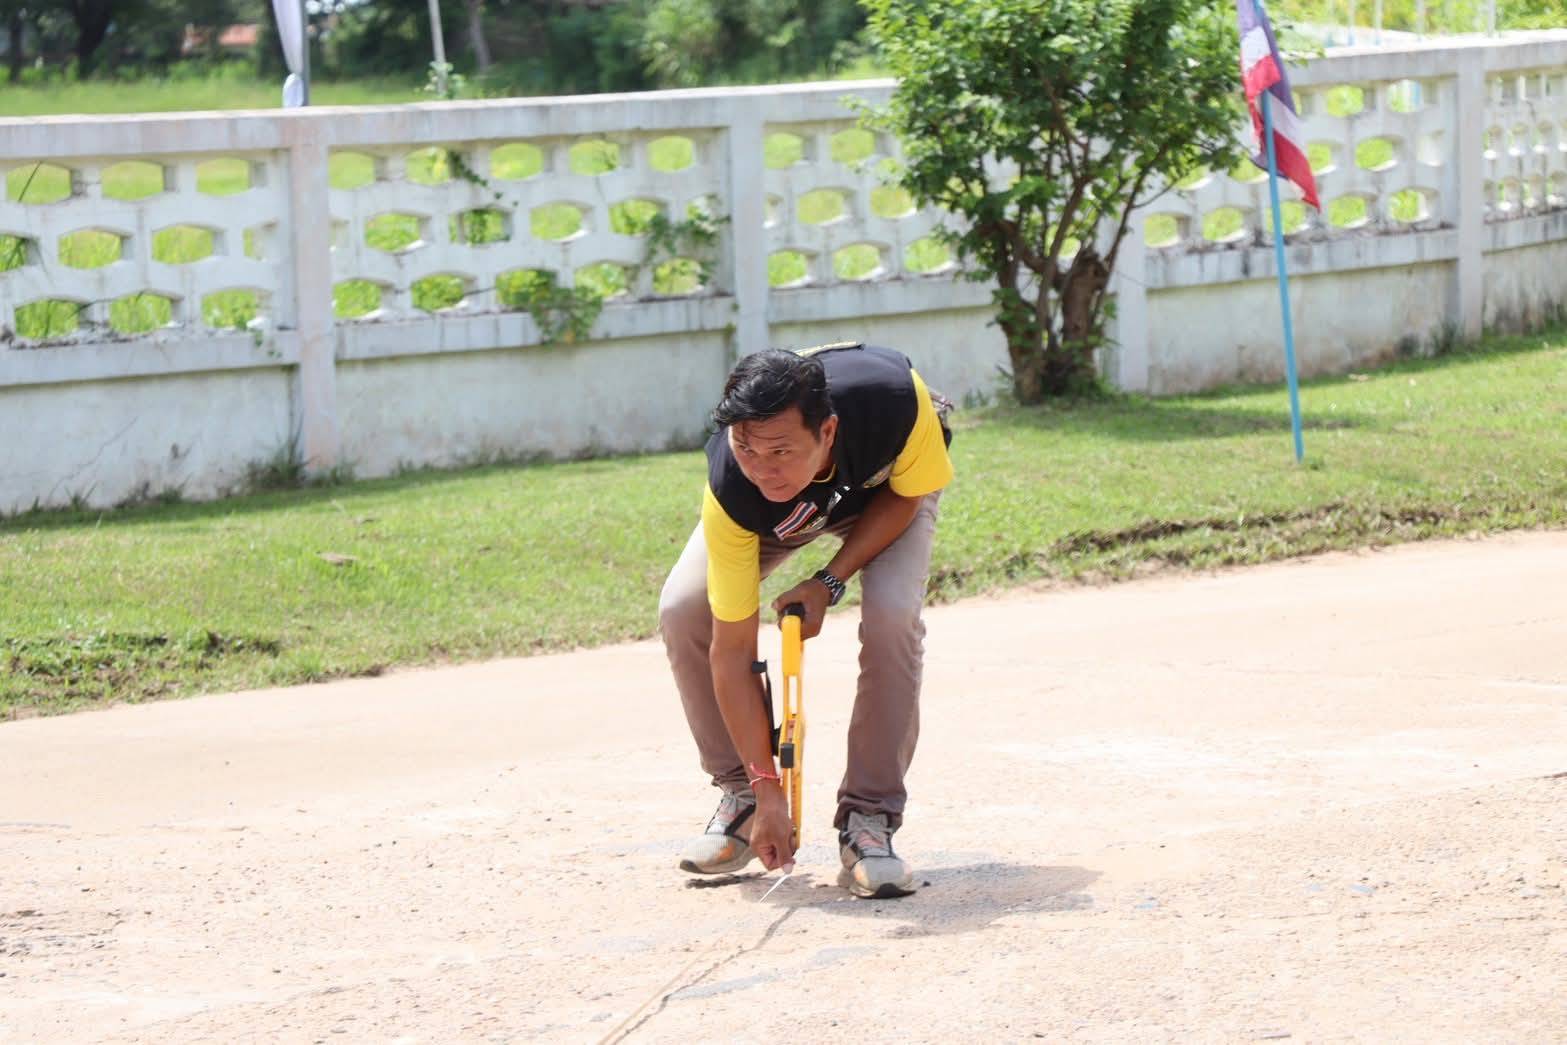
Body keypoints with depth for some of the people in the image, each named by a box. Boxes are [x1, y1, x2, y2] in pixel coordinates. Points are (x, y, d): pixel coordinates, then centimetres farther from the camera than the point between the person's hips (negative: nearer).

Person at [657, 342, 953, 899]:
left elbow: (906, 496, -19)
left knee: (892, 614, -28)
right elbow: (731, 649, -33)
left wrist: (830, 582, -31)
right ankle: (742, 797, 0)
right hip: (782, 514, 1)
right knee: (683, 611, -19)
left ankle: (868, 819, -16)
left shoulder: (896, 398, -43)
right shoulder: (730, 491, -40)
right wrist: (767, 789, -33)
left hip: (886, 489, -1)